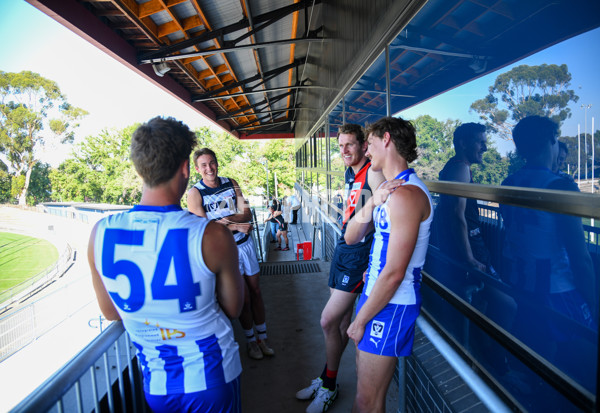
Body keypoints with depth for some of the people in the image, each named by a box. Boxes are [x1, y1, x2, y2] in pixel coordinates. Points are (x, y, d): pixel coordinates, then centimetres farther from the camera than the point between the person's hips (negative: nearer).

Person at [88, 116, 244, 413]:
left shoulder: (100, 234, -14)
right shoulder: (213, 237, -26)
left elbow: (112, 314, 1)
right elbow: (232, 309, -9)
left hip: (154, 384, 4)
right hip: (210, 381, -3)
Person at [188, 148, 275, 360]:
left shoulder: (231, 183, 2)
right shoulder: (195, 193, -9)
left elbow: (247, 214, -2)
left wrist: (228, 219, -22)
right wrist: (236, 226, -23)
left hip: (245, 243, 4)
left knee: (256, 291, 10)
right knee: (243, 297, 2)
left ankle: (262, 338, 26)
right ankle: (250, 340, 24)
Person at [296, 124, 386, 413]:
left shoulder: (373, 173, -16)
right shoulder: (350, 172, 11)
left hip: (359, 255, -8)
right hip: (342, 250, 8)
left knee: (328, 321, -5)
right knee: (342, 321, 17)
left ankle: (328, 388, 17)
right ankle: (326, 379, 32)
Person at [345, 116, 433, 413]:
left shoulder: (406, 194, -22)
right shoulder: (389, 188, 11)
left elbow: (394, 273, -24)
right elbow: (351, 237, 4)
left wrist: (360, 320, -13)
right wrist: (372, 202, -13)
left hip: (391, 305, -9)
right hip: (376, 293, 9)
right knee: (363, 375, 24)